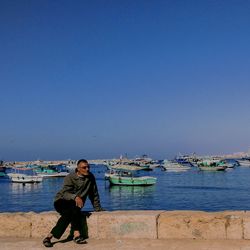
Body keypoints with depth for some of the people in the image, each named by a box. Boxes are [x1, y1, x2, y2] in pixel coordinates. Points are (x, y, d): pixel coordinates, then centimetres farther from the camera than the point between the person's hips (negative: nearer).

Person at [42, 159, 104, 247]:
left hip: (75, 205, 3)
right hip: (61, 201, -3)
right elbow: (65, 193, -23)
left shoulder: (90, 177, 1)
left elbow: (94, 194, 10)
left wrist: (97, 208, 11)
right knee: (73, 207, -35)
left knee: (69, 214, -31)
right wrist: (75, 197, -42)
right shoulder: (70, 177, -11)